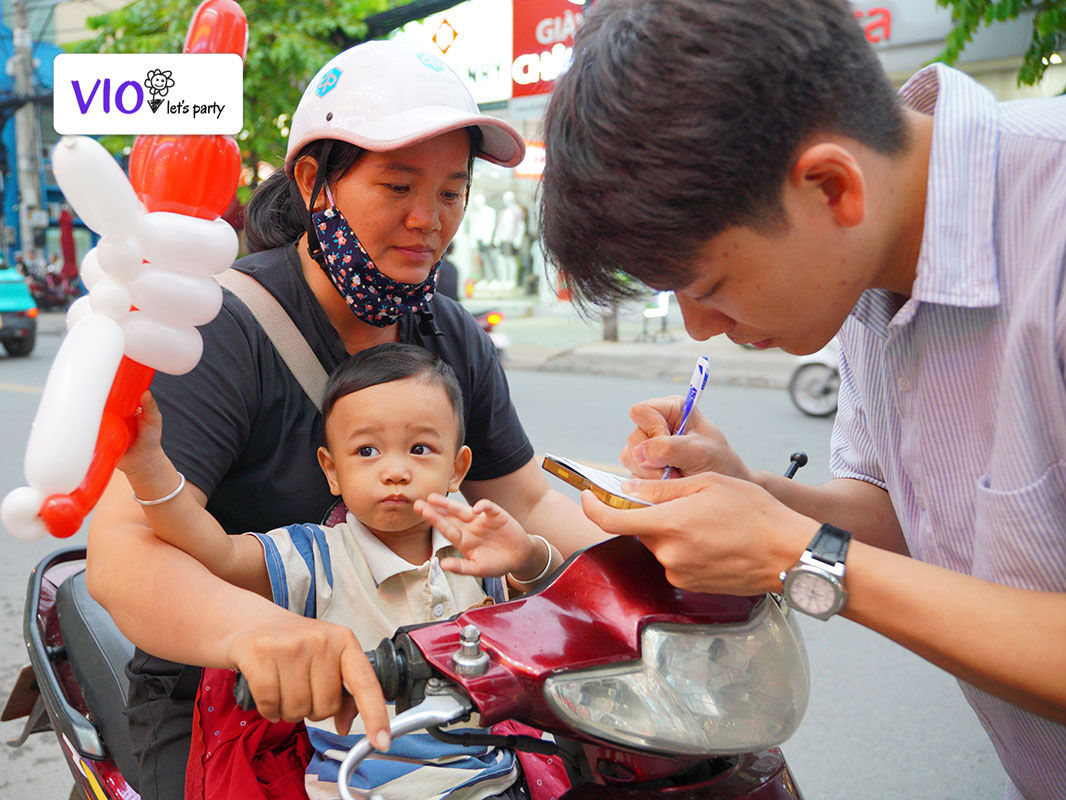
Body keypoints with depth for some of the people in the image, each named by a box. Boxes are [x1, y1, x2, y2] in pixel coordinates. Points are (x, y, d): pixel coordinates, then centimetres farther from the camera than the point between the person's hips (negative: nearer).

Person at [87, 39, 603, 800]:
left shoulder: (457, 340, 5)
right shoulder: (221, 330, -18)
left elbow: (529, 501, 8)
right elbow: (122, 549, -28)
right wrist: (253, 627, -49)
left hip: (402, 678, 5)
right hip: (221, 703, -5)